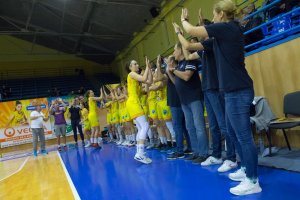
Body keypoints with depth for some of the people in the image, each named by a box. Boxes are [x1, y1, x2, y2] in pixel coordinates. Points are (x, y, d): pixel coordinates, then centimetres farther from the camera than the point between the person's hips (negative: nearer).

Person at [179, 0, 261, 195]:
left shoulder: (225, 27, -11)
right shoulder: (232, 28, 16)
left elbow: (192, 31, -9)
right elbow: (204, 34, 28)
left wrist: (184, 20, 12)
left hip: (237, 90, -10)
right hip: (235, 90, 10)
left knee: (244, 135, -4)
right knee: (233, 131, 18)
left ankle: (253, 181, 7)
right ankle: (246, 169, 31)